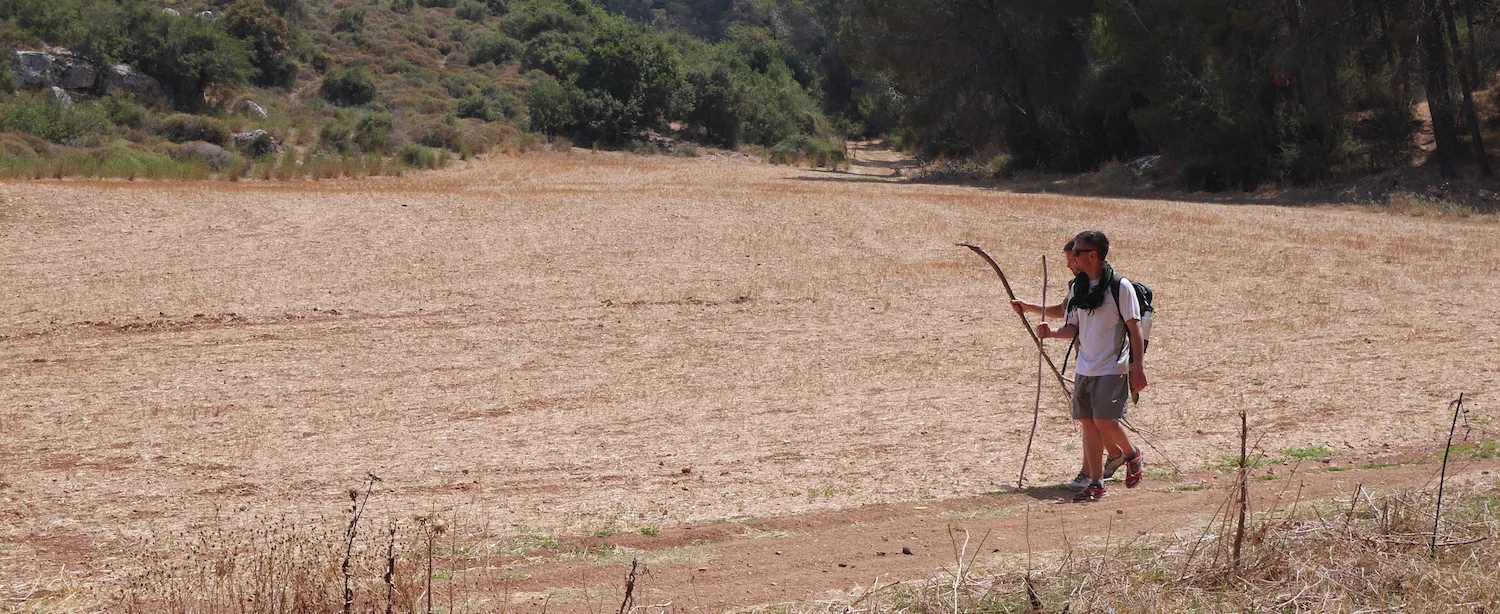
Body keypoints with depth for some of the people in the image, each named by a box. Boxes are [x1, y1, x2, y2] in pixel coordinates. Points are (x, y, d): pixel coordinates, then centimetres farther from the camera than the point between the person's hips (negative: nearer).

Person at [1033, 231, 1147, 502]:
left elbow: (1134, 327, -8)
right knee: (1088, 423, 4)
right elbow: (1073, 328, 12)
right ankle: (1096, 483, 11)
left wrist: (1138, 366, -12)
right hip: (1084, 367, 6)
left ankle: (1132, 455, 14)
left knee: (1104, 419, -15)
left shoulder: (1120, 287, -9)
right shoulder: (1077, 287, 9)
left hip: (1112, 368, -6)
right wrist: (1051, 333, -8)